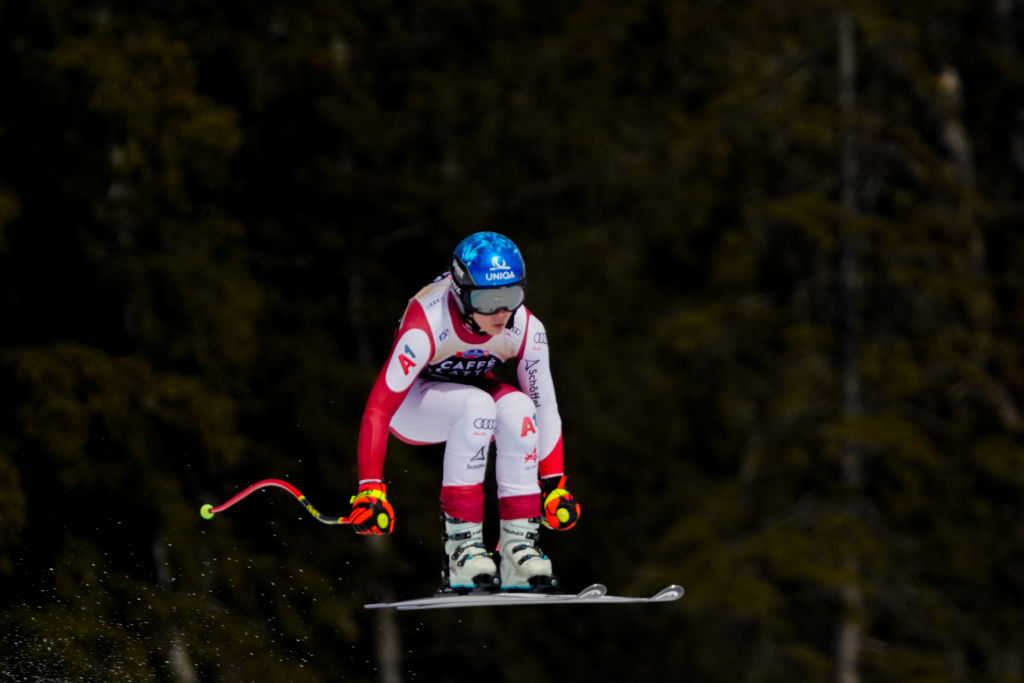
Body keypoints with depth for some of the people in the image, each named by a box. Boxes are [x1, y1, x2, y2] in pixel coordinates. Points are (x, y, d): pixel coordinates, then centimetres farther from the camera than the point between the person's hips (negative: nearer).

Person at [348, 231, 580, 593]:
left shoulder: (527, 330, -22)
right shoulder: (426, 327, -35)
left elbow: (544, 406, -11)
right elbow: (379, 408, -34)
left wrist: (554, 483, -14)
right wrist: (370, 488, -38)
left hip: (472, 390, 4)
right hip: (412, 403, -4)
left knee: (517, 407, -30)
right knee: (477, 405, -36)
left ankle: (519, 542, -23)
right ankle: (460, 543, -32)